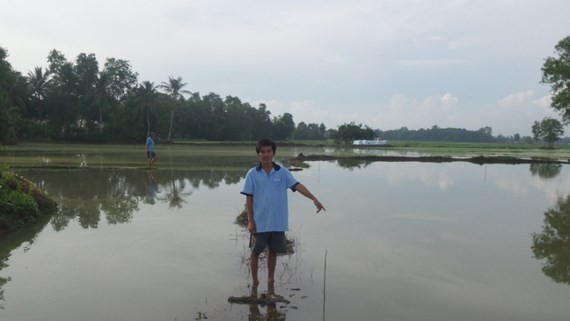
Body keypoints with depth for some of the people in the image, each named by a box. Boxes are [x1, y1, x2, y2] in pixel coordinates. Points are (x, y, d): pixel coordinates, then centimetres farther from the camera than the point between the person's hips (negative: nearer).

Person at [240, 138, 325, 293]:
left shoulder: (283, 172, -2)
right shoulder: (252, 174, -4)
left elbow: (297, 185, -13)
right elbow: (248, 199, -3)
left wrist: (314, 199, -27)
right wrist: (250, 221, -7)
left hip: (277, 223, 1)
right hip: (259, 222, -1)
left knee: (273, 252, 13)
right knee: (255, 252, 7)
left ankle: (270, 280, 30)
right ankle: (254, 282, 25)